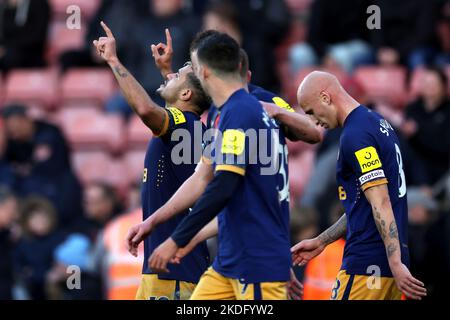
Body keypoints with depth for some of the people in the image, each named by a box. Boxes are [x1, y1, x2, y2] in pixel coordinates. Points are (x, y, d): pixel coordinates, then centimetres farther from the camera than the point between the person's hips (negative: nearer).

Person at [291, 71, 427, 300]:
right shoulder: (377, 122, 17)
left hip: (367, 265, -9)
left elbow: (381, 203, -21)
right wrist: (321, 241, 28)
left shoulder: (355, 136, -14)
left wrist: (395, 264, -25)